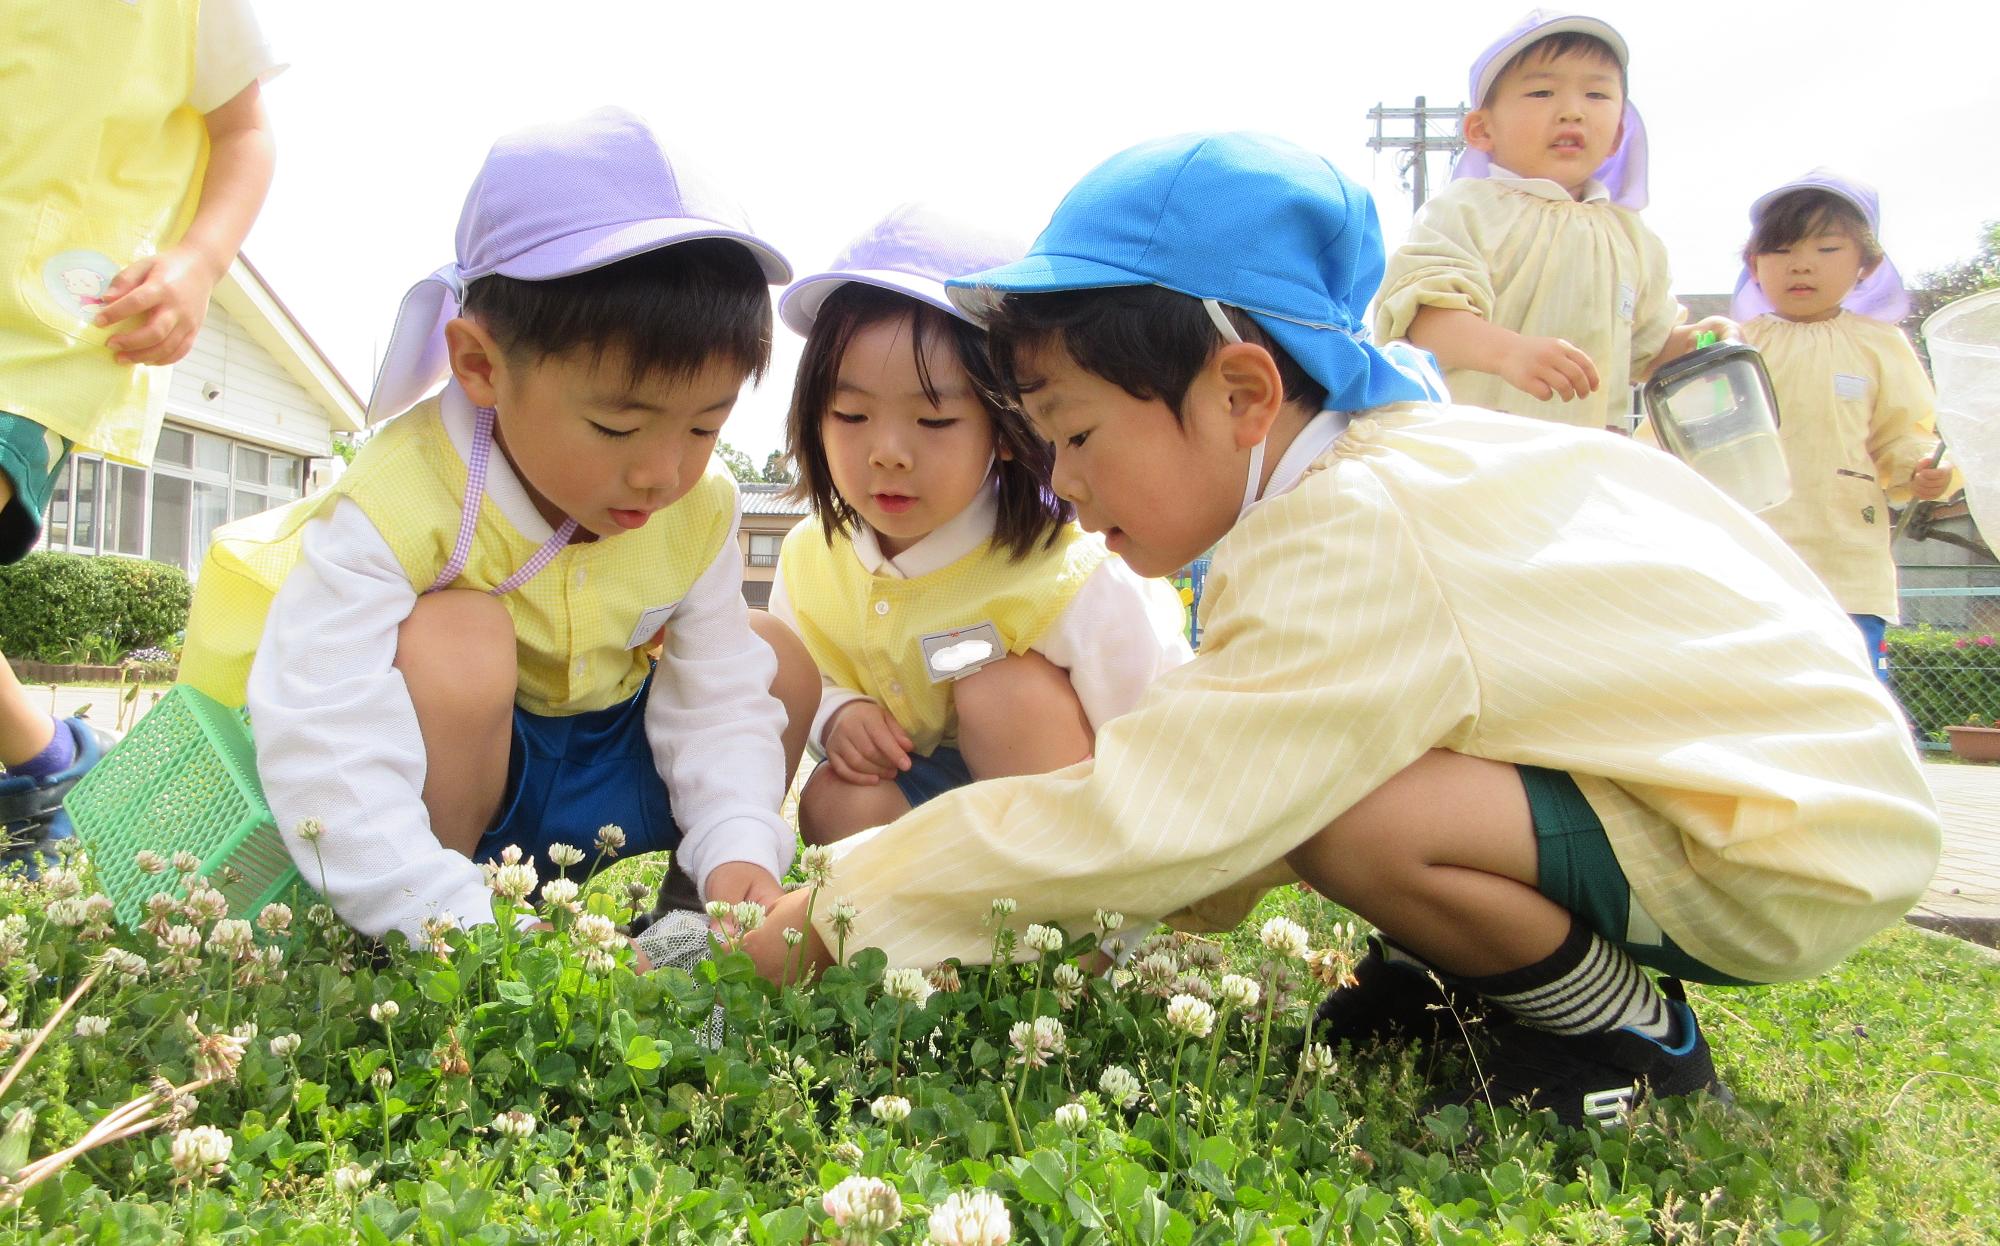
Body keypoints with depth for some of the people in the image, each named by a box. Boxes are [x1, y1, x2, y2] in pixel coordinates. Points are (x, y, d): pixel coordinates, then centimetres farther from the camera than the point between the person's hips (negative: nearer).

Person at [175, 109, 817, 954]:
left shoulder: (700, 512, -12)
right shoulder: (399, 506, -30)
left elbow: (721, 701, -10)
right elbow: (323, 754, -37)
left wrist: (738, 855, -28)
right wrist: (462, 929, -45)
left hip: (593, 765, 5)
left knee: (781, 665, -4)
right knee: (456, 641, -34)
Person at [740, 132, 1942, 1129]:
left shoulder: (1358, 542, -29)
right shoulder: (1366, 470, -1)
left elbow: (1156, 810, -29)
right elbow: (1203, 762, 3)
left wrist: (854, 903, -19)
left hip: (1794, 846, -8)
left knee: (1354, 819, -30)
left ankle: (1631, 1038, -4)